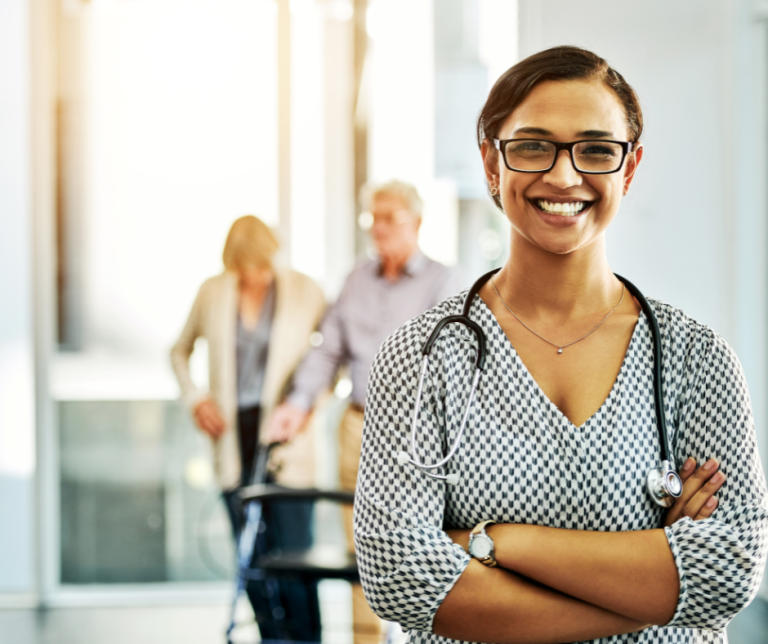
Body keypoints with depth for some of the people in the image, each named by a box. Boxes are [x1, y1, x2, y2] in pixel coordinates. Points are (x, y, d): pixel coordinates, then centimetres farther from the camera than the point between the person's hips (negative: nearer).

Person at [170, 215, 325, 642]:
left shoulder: (304, 291, 0)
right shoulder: (213, 293, 5)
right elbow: (181, 351, 20)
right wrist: (194, 397, 5)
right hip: (232, 435, 3)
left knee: (294, 552, -7)